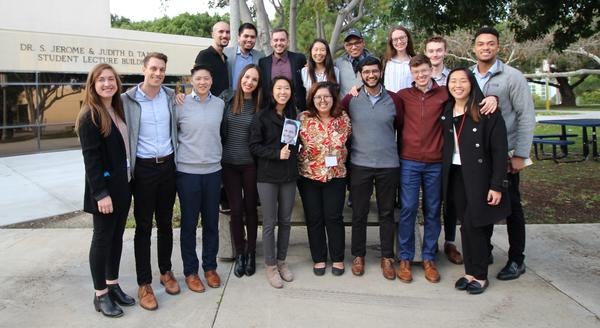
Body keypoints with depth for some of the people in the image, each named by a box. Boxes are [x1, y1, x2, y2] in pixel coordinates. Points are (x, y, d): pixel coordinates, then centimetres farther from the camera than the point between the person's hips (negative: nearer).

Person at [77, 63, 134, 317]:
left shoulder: (118, 110, 11)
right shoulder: (89, 116, -12)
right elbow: (90, 157, -17)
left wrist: (127, 183, 9)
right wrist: (101, 193, -22)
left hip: (122, 184, 7)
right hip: (104, 187, -7)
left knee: (117, 236, 14)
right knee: (102, 237, 3)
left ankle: (113, 285, 27)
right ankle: (100, 295, 15)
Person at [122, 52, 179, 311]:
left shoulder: (171, 96, 5)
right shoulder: (128, 99, -6)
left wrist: (177, 160, 6)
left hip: (168, 165, 3)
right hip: (144, 168, -3)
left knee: (165, 222, 14)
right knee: (143, 226, 4)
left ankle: (166, 271, 31)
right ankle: (144, 284, 14)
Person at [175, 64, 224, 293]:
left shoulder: (220, 104, 4)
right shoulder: (180, 104, -5)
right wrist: (174, 157, 2)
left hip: (213, 171, 3)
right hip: (187, 172, -3)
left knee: (211, 222, 11)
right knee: (189, 223, 6)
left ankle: (210, 267, 27)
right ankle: (190, 271, 21)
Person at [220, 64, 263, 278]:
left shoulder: (259, 106, -1)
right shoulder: (227, 99, -1)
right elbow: (219, 128, 4)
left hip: (250, 163, 0)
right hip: (229, 163, 0)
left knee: (250, 208, 9)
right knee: (236, 209, 4)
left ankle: (251, 253, 24)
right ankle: (239, 254, 21)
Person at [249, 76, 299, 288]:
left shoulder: (294, 115, 6)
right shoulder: (262, 116, -6)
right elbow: (254, 146, -9)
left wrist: (291, 153, -2)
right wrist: (277, 154, -18)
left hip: (289, 175, 4)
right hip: (267, 176, -4)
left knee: (285, 221, 10)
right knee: (270, 222, 3)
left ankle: (282, 261, 26)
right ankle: (270, 265, 16)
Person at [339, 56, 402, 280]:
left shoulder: (393, 100, 2)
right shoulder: (351, 99, 0)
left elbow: (402, 127, 10)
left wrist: (398, 150, 9)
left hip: (388, 165, 1)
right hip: (359, 164, 0)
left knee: (387, 213, 9)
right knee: (359, 213, 8)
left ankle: (387, 257, 22)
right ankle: (358, 255, 23)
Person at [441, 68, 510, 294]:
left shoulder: (487, 112, -9)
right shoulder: (446, 112, 8)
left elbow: (499, 150, -11)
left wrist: (497, 186, -14)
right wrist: (446, 179, 4)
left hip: (479, 176, -5)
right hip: (455, 176, 5)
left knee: (474, 225, -3)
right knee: (464, 226, 10)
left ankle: (480, 276, 14)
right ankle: (470, 272, 22)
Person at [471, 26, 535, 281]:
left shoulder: (512, 76, -6)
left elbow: (526, 117, -8)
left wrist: (520, 155, -12)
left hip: (505, 154, -3)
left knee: (511, 207, 5)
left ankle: (516, 260, 18)